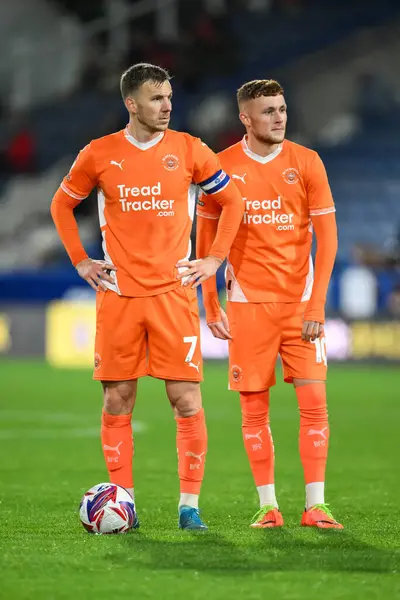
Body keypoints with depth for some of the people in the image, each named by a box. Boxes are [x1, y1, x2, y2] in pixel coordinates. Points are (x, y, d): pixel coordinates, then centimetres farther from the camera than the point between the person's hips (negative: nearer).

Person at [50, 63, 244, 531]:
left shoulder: (189, 150, 2)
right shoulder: (99, 154, 2)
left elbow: (231, 201, 12)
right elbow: (61, 205, 16)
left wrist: (215, 259, 4)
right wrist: (80, 261, 7)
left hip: (174, 291, 0)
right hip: (117, 294, 1)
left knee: (186, 401, -5)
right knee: (117, 402, 3)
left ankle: (189, 505, 1)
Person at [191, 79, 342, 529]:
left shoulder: (306, 163, 0)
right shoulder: (223, 167, 1)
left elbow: (326, 236, -2)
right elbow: (207, 240, 8)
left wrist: (316, 304, -9)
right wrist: (210, 305, 2)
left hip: (300, 301, 0)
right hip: (248, 302, 0)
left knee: (314, 402, -6)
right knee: (253, 408, 1)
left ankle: (315, 506, -2)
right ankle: (268, 505, 9)